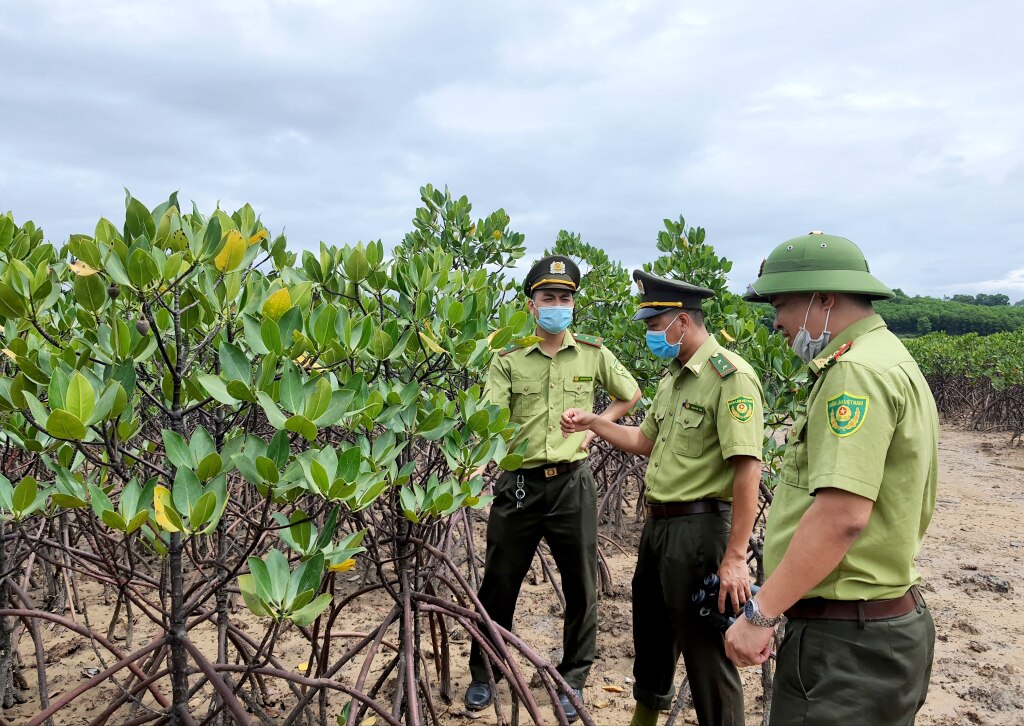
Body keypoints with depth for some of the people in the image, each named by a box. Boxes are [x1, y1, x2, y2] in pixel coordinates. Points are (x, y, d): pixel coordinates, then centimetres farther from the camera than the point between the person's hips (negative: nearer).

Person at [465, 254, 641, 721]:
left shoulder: (593, 355, 3)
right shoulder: (507, 360, -2)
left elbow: (630, 395, 18)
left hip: (572, 485, 1)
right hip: (518, 485, -1)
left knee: (581, 589, 10)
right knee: (498, 585, 10)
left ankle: (573, 680, 31)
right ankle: (483, 673, 31)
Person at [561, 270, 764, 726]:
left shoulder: (730, 376, -18)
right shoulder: (673, 377, 12)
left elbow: (747, 469, -23)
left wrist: (736, 556, -25)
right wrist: (592, 423, 12)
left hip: (699, 527, -9)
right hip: (657, 522, 10)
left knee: (704, 647, 2)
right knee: (650, 629, 24)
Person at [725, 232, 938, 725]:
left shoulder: (855, 372, -19)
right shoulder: (896, 361, 15)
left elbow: (842, 514, -28)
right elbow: (914, 511, 19)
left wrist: (760, 613, -23)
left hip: (845, 642, -10)